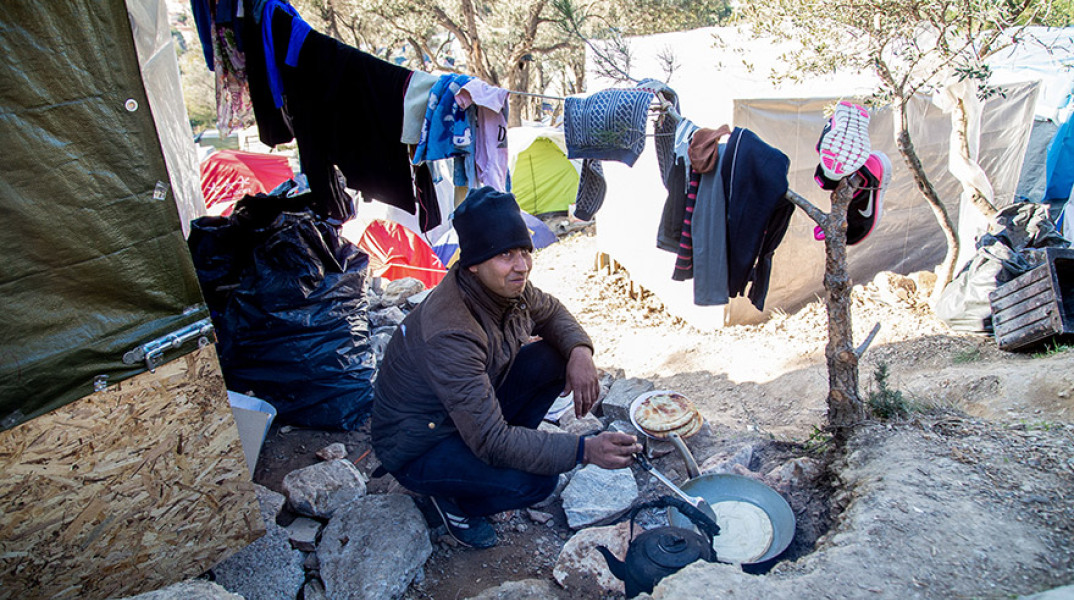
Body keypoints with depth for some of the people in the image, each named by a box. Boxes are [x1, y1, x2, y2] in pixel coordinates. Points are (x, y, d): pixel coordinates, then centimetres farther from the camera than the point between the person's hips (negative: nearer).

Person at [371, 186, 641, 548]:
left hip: (476, 407, 7)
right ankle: (452, 498, 3)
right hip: (416, 450, -7)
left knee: (553, 358, -8)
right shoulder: (450, 335, -37)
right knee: (537, 481, -27)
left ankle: (513, 442, 6)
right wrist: (583, 450, -38)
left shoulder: (505, 287, -13)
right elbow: (491, 442, -35)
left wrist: (580, 351, -13)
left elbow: (551, 312, 8)